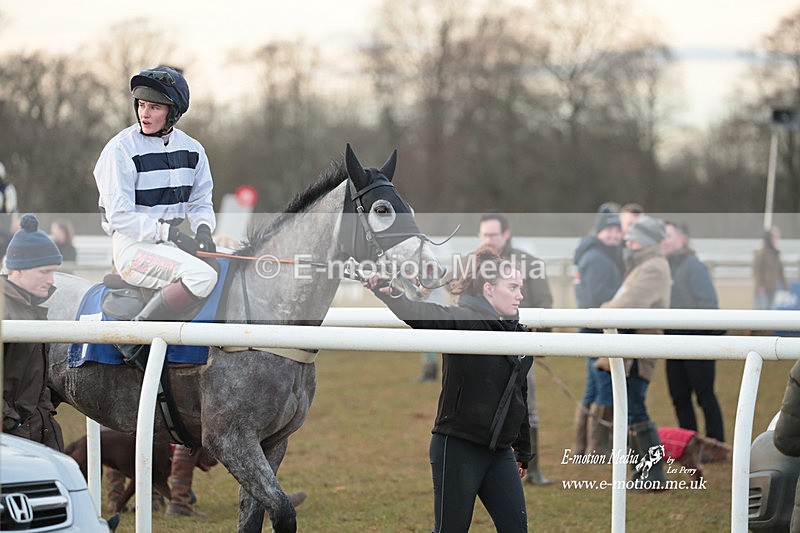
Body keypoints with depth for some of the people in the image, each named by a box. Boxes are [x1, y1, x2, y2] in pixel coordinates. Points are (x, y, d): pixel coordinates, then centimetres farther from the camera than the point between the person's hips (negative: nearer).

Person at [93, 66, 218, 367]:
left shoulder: (191, 150, 8)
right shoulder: (122, 149, -10)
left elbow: (200, 203, 15)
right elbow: (120, 217, -14)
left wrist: (203, 229, -8)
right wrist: (171, 234, -20)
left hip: (175, 241, 7)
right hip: (133, 245, -7)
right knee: (201, 276, -32)